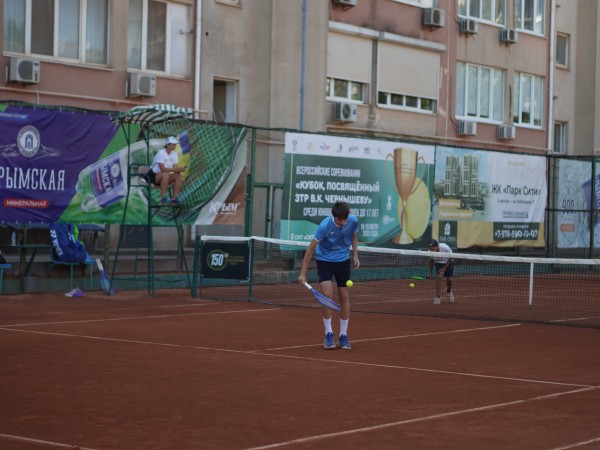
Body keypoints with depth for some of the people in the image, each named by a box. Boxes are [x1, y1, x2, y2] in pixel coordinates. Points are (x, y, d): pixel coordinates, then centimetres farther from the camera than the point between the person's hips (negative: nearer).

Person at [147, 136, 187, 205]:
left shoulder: (174, 154, 3)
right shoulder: (161, 153, -19)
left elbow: (175, 168, -3)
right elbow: (162, 169, -27)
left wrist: (180, 169, -27)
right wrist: (176, 169, -32)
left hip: (164, 176, 7)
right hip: (153, 175, -7)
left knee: (179, 176, -15)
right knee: (165, 175, -37)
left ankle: (175, 198, -16)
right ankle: (163, 198, -34)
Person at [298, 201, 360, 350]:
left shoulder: (353, 221, -15)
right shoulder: (325, 225, -27)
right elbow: (311, 248, -22)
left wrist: (355, 255, 0)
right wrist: (303, 273, -23)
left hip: (343, 261, 4)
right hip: (324, 261, -3)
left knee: (344, 297, 3)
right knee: (327, 295, -17)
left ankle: (343, 336, 13)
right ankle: (328, 334, -4)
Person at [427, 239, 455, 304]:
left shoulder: (445, 248, -36)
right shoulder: (430, 252, -26)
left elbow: (450, 258, -19)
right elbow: (431, 261, -6)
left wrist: (444, 268, -24)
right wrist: (430, 273, -10)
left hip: (448, 263, -1)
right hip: (438, 263, 1)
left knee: (449, 279, -1)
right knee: (439, 277, -20)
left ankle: (449, 291, 34)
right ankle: (438, 297, -15)